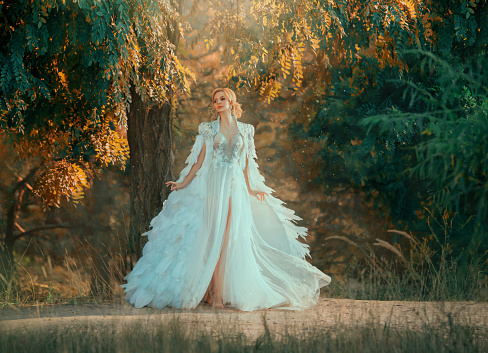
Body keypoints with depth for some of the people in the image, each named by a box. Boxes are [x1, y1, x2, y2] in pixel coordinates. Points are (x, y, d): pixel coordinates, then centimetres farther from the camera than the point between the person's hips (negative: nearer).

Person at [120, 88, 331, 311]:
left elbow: (246, 162, 16)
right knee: (216, 238, -8)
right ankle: (216, 295, -8)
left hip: (237, 187, 2)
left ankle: (233, 292, 1)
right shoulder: (209, 129, 7)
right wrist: (183, 183, 0)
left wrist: (250, 189, 14)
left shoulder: (245, 130, 12)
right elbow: (200, 160, 6)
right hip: (215, 186, -2)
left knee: (235, 239, -3)